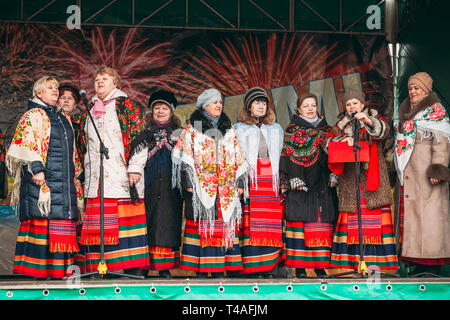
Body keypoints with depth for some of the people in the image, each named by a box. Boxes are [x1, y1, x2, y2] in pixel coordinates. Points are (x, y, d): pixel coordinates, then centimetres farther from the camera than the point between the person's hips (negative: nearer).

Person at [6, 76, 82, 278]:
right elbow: (27, 142, -11)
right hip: (42, 179, -7)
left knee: (62, 221, 3)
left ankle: (60, 268, 7)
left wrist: (75, 172, 23)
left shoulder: (64, 119, 24)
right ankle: (34, 269, -6)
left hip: (63, 181, 7)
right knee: (41, 219, -10)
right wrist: (36, 168, -20)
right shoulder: (33, 115, 1)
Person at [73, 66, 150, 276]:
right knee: (97, 224, -1)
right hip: (95, 178, 5)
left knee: (126, 221, -6)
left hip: (122, 176, -5)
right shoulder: (88, 112, 21)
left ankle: (133, 268, -2)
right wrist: (83, 173, 18)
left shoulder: (126, 106, 5)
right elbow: (82, 145, 26)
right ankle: (98, 269, 2)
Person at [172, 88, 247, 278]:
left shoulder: (229, 130, 17)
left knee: (223, 225, 1)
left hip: (225, 188, 4)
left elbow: (239, 158, 17)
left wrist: (240, 183, 10)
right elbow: (185, 156, -1)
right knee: (202, 225, -5)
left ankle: (219, 269, 6)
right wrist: (188, 182, -10)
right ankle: (200, 269, 1)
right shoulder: (192, 128, 5)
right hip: (201, 186, -3)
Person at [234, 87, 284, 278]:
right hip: (249, 178, -3)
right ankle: (252, 268, -10)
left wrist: (280, 180, 9)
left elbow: (280, 157, 21)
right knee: (250, 222, -11)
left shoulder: (276, 129, 23)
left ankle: (267, 266, 0)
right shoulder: (239, 129, 12)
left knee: (270, 223, -4)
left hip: (270, 178, 3)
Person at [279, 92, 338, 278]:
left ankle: (319, 264, 5)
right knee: (300, 219, -6)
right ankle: (299, 265, -1)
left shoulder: (325, 129, 16)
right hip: (301, 183, -3)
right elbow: (288, 155, -3)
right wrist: (294, 179, -13)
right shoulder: (292, 129, 4)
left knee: (323, 224, 0)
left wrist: (333, 175, 4)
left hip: (322, 183, 4)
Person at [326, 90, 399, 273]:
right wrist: (343, 140, -14)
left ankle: (374, 259, -9)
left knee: (374, 217, -9)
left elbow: (383, 131, -12)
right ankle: (350, 259, -2)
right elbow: (328, 143, 5)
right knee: (350, 216, -4)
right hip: (349, 178, 2)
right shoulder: (341, 125, 19)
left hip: (371, 174, -2)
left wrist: (368, 121, -32)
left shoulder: (374, 119, 11)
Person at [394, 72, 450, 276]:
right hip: (407, 174, 7)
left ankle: (433, 264, -6)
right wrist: (399, 172, 18)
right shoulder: (406, 113, 21)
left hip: (425, 171, -7)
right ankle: (418, 262, 5)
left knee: (428, 211, -9)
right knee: (410, 213, 2)